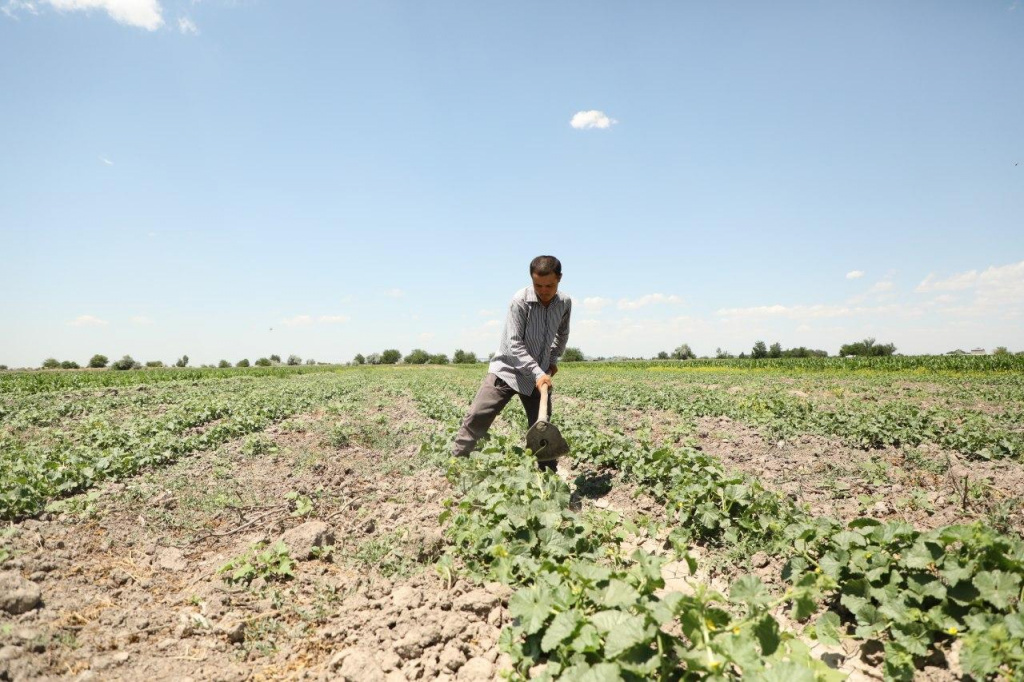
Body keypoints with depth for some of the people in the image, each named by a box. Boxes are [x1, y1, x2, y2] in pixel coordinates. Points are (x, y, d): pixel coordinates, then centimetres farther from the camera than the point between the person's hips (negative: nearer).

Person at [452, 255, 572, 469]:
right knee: (477, 416, -14)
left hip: (540, 375, 4)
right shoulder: (520, 300, -19)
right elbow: (514, 344, -21)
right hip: (507, 369, -4)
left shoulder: (565, 302, -3)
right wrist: (537, 373, -26)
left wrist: (553, 360, 10)